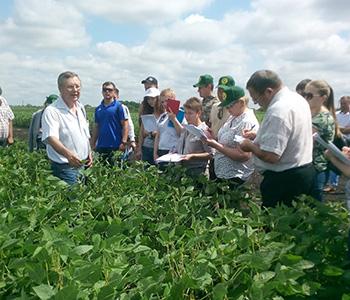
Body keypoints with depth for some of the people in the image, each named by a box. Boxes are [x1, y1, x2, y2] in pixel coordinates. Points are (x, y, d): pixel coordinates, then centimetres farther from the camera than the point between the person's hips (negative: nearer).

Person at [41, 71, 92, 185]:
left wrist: (89, 153, 14)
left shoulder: (81, 108, 10)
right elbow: (51, 138, -30)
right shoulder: (52, 111, -16)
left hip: (82, 165, 8)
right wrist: (68, 154, -46)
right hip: (64, 168, -7)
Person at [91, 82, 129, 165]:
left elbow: (125, 125, -7)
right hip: (101, 146, 5)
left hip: (115, 146, -5)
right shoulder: (98, 109, 12)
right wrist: (93, 144, 12)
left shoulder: (118, 106, -2)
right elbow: (96, 127, 17)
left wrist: (123, 142, -14)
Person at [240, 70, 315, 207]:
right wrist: (258, 136, 13)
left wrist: (250, 146, -10)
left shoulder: (277, 110, -24)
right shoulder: (297, 98, 7)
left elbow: (271, 156, -28)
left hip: (285, 180, -10)